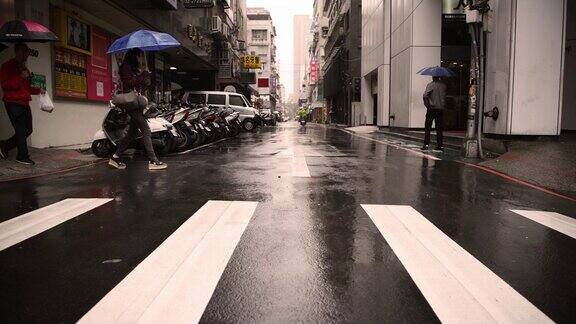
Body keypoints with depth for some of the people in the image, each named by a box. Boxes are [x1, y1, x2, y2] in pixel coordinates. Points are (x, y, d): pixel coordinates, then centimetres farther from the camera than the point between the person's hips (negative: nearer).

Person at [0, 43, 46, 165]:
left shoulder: (25, 69, 21)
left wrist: (39, 90, 10)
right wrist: (20, 77, -22)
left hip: (24, 103, 8)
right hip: (13, 103, -8)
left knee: (28, 130, 7)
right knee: (21, 131, -8)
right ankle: (23, 156, 0)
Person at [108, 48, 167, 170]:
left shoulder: (136, 69, 23)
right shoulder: (126, 67, -2)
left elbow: (141, 88, 20)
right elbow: (129, 82, -17)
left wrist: (147, 80, 2)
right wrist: (142, 75, -15)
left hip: (138, 103, 9)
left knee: (132, 133, 10)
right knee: (146, 130, -14)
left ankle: (115, 157, 17)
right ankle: (153, 161, -16)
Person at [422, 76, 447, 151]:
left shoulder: (430, 85, -8)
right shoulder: (443, 85, 8)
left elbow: (425, 95, -19)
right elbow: (444, 96, 12)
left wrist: (427, 104, -10)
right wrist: (443, 106, 17)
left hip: (432, 108, -5)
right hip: (441, 109, 5)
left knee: (427, 127, 0)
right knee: (439, 128, 9)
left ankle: (426, 144, -7)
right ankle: (440, 145, 10)